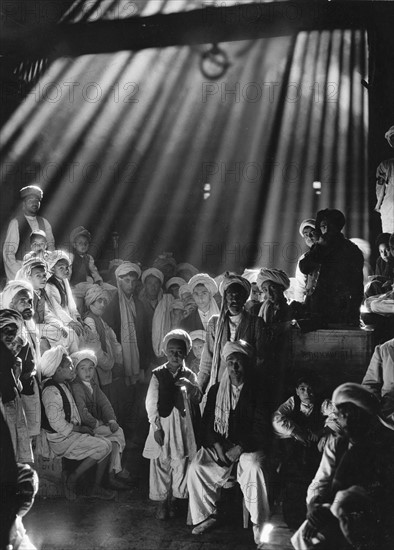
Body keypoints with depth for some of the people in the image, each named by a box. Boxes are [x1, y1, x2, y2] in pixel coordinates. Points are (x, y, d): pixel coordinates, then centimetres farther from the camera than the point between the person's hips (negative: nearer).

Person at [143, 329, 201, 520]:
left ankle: (172, 500, 21)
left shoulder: (189, 375, 5)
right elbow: (151, 402, -3)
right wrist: (156, 427, -9)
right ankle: (161, 502, 15)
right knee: (161, 463, 3)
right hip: (162, 423, -1)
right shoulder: (158, 374, -1)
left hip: (182, 424, 2)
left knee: (180, 463, 5)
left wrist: (190, 387, -25)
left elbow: (198, 398, -5)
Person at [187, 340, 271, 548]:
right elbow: (207, 422, 8)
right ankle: (206, 515, -1)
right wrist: (217, 446, -10)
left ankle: (259, 523, -21)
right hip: (219, 444, 4)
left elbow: (260, 427, -8)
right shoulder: (216, 390, 9)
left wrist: (240, 448, -18)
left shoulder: (256, 391, -2)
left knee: (253, 467, -34)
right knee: (196, 467, -20)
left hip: (248, 445, -4)